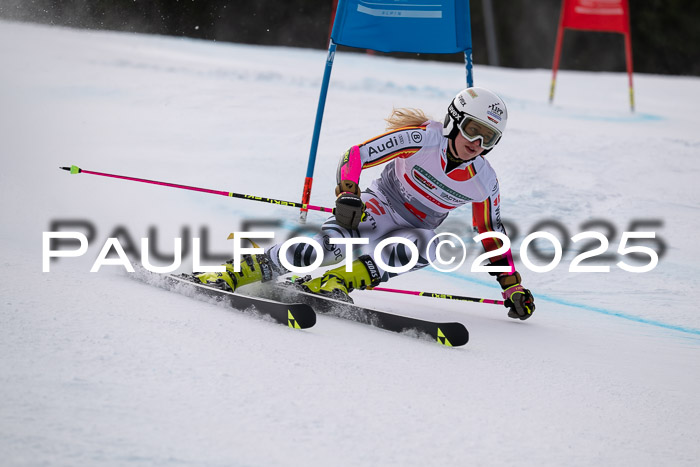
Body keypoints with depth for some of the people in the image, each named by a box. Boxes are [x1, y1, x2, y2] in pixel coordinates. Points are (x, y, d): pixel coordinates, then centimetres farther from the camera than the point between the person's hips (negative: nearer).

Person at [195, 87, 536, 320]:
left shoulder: (483, 183, -4)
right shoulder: (423, 138, -16)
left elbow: (492, 237, 11)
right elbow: (355, 156, -17)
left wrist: (513, 288, 8)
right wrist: (347, 196, -33)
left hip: (414, 233, 4)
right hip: (376, 209, -4)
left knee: (428, 244, -35)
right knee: (333, 242, -36)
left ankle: (337, 282, -41)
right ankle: (233, 274, -34)